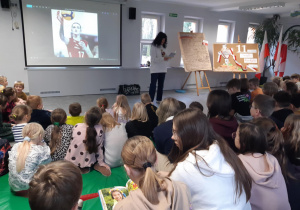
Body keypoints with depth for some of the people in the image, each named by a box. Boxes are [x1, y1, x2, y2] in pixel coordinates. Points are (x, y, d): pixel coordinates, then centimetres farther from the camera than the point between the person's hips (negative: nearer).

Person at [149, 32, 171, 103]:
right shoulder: (154, 47, -7)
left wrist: (167, 56, -4)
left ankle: (159, 99, 19)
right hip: (155, 70, -7)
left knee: (161, 85, 9)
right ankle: (150, 100, -3)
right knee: (153, 85, -6)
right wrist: (163, 58, -23)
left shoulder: (163, 47, 14)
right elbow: (154, 59, -14)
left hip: (163, 69, 7)